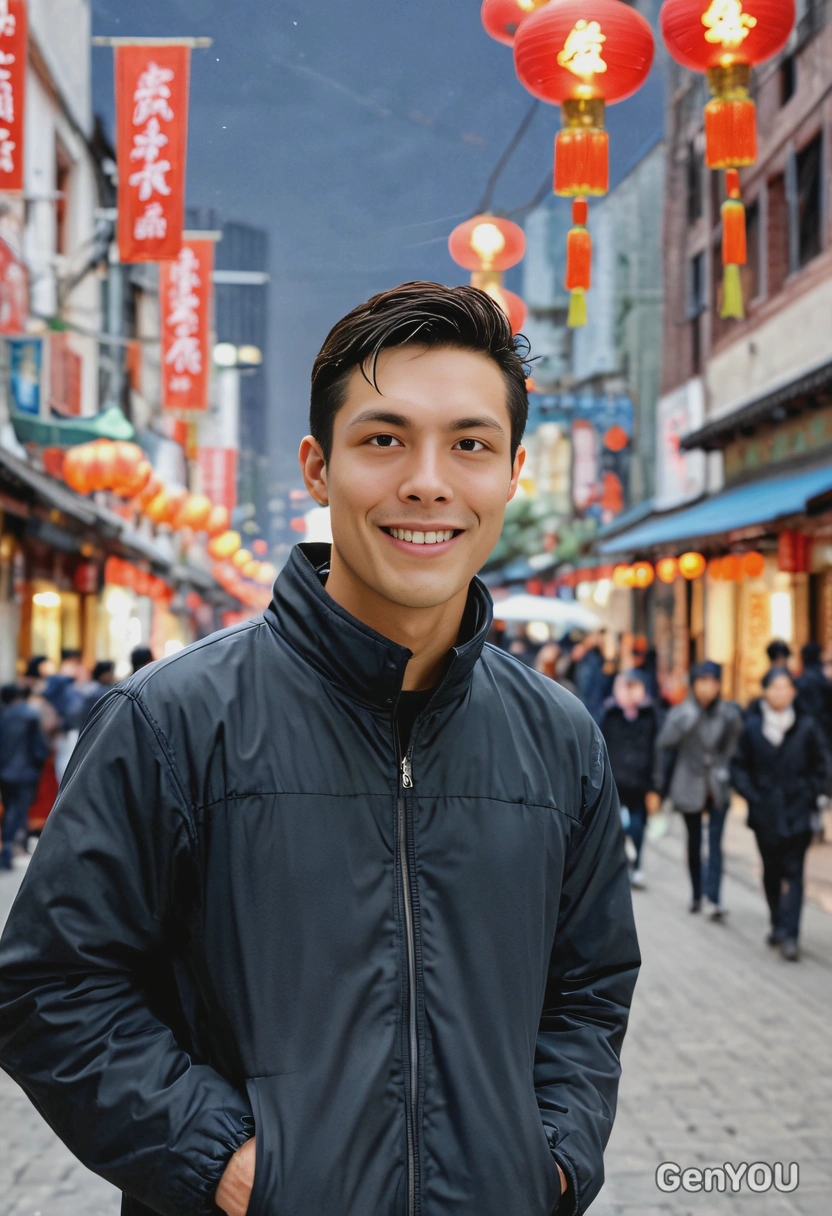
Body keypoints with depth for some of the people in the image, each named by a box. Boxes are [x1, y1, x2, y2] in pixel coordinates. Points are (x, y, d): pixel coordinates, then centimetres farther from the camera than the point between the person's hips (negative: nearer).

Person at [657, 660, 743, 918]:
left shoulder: (727, 712, 0)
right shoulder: (682, 712, -5)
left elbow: (734, 747, 11)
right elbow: (665, 742, -20)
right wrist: (687, 719, -29)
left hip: (718, 787, 0)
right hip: (690, 787, 0)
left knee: (715, 842, -9)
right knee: (694, 842, 12)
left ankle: (714, 898, -12)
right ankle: (697, 894, 25)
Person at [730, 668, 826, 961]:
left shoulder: (807, 726, -3)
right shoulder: (753, 726, -2)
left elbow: (819, 768, 5)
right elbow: (739, 766, 4)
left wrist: (809, 797, -3)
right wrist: (752, 796, -6)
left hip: (797, 813, -2)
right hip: (765, 813, 2)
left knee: (793, 872, -6)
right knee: (771, 871, 13)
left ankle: (788, 934, -9)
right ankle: (778, 923, 29)